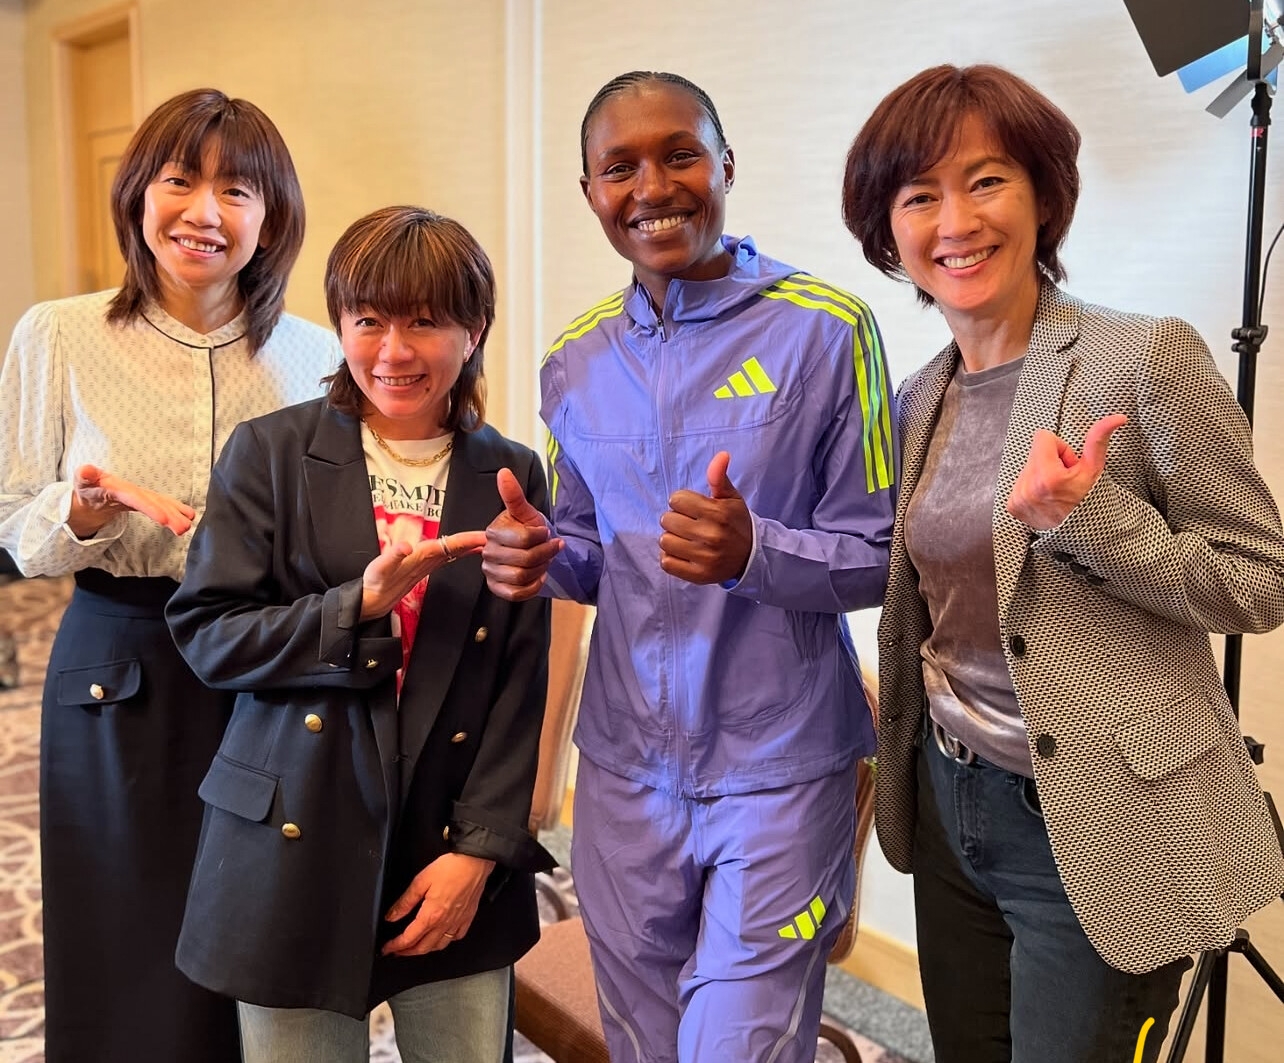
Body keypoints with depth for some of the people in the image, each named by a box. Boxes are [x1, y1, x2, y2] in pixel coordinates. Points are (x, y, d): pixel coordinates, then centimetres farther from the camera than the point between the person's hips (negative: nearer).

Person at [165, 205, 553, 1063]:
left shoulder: (512, 475, 3)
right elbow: (207, 635, -5)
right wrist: (359, 605, -19)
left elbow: (521, 681, 1)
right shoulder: (269, 453, 0)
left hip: (456, 860, 2)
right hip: (298, 852, -1)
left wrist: (480, 850, -6)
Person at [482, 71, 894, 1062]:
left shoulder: (827, 329, -10)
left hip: (778, 767, -4)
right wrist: (541, 555, -10)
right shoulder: (576, 362, 5)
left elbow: (880, 558, -8)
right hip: (626, 761, 5)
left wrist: (755, 552, -27)